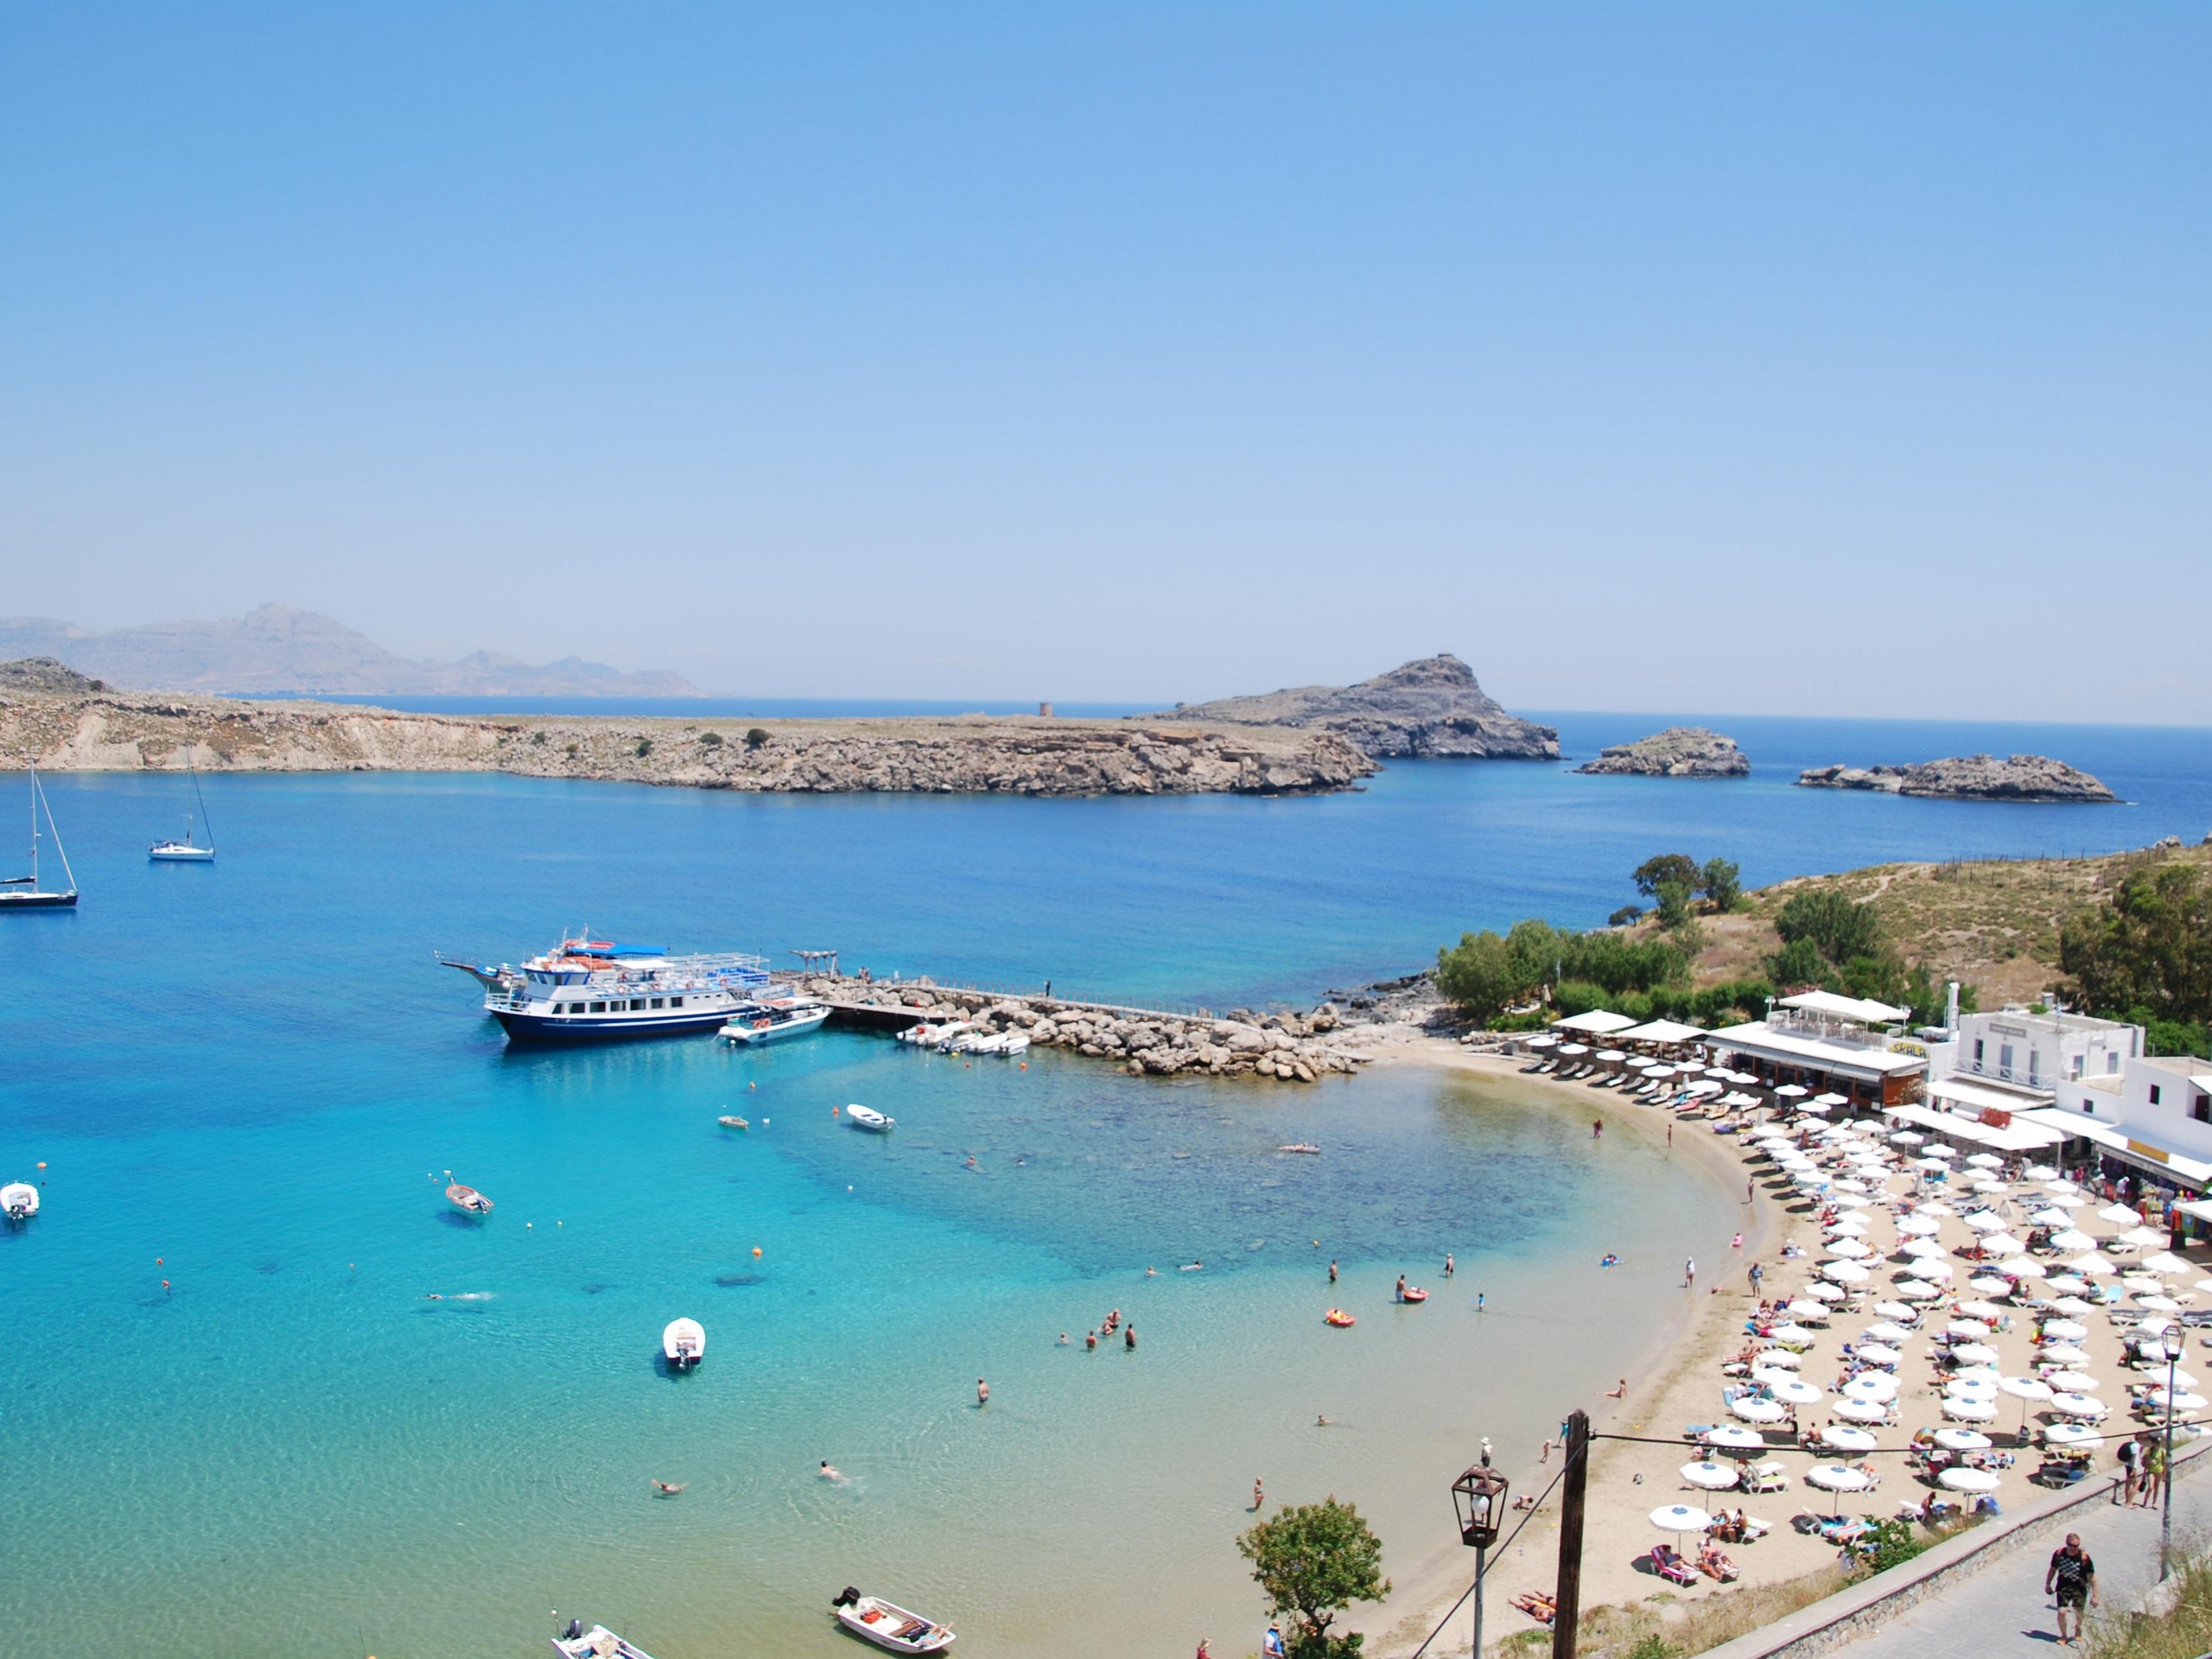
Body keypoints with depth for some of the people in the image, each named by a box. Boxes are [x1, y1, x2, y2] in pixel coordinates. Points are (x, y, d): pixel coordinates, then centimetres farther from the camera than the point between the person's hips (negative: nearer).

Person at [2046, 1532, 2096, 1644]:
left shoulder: (2084, 1557, -21)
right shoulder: (2059, 1554, -14)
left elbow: (2091, 1577, -14)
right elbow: (2053, 1569, 3)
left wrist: (2094, 1596, -14)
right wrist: (2047, 1585, 11)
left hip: (2079, 1589, -1)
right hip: (2063, 1587, 1)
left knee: (2078, 1612, 10)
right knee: (2062, 1612, -10)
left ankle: (2077, 1633, 41)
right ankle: (2063, 1636, 12)